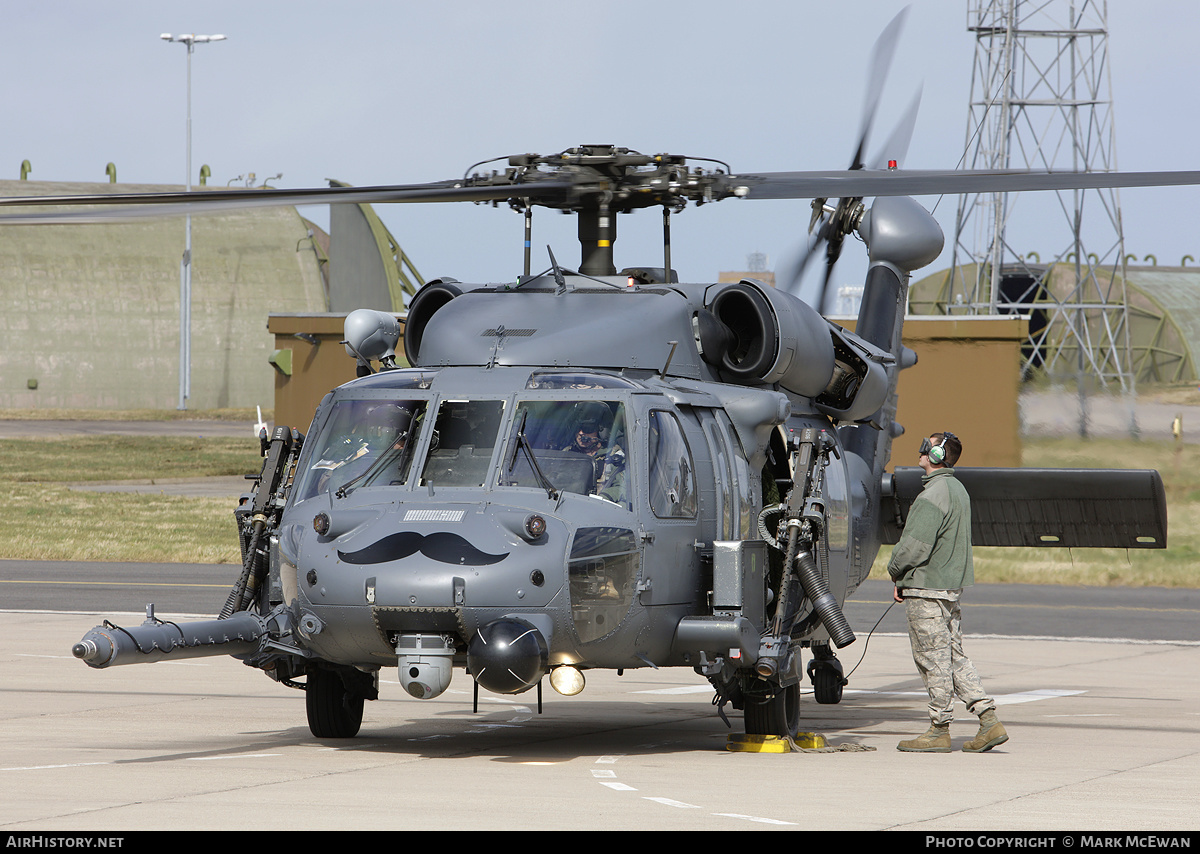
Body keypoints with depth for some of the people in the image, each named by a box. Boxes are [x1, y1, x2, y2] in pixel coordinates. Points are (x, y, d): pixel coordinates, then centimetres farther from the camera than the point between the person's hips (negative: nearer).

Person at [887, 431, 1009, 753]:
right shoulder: (958, 490, 14)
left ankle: (939, 732, 3)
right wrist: (905, 579, 16)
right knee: (954, 657, 11)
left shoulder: (933, 496, -18)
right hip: (951, 586, 10)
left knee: (934, 660, -3)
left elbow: (915, 546, -22)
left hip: (926, 591, -10)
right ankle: (989, 722, 6)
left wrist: (896, 572, -2)